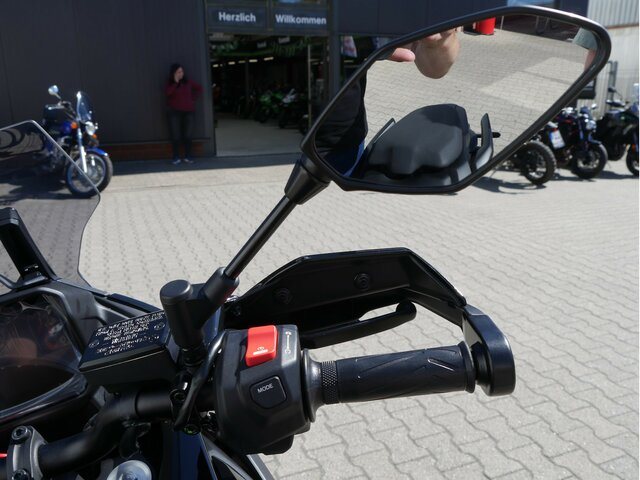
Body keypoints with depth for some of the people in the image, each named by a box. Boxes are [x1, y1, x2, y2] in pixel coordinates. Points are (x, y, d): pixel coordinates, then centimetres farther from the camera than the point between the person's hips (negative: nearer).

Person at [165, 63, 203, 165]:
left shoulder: (188, 82, 8)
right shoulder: (170, 83, 3)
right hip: (174, 112, -2)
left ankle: (188, 157, 8)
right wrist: (175, 82, -16)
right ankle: (176, 157, 0)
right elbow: (167, 92, -17)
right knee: (175, 136, -5)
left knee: (187, 135, 1)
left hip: (188, 111, 2)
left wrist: (194, 98, 5)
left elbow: (199, 89, 16)